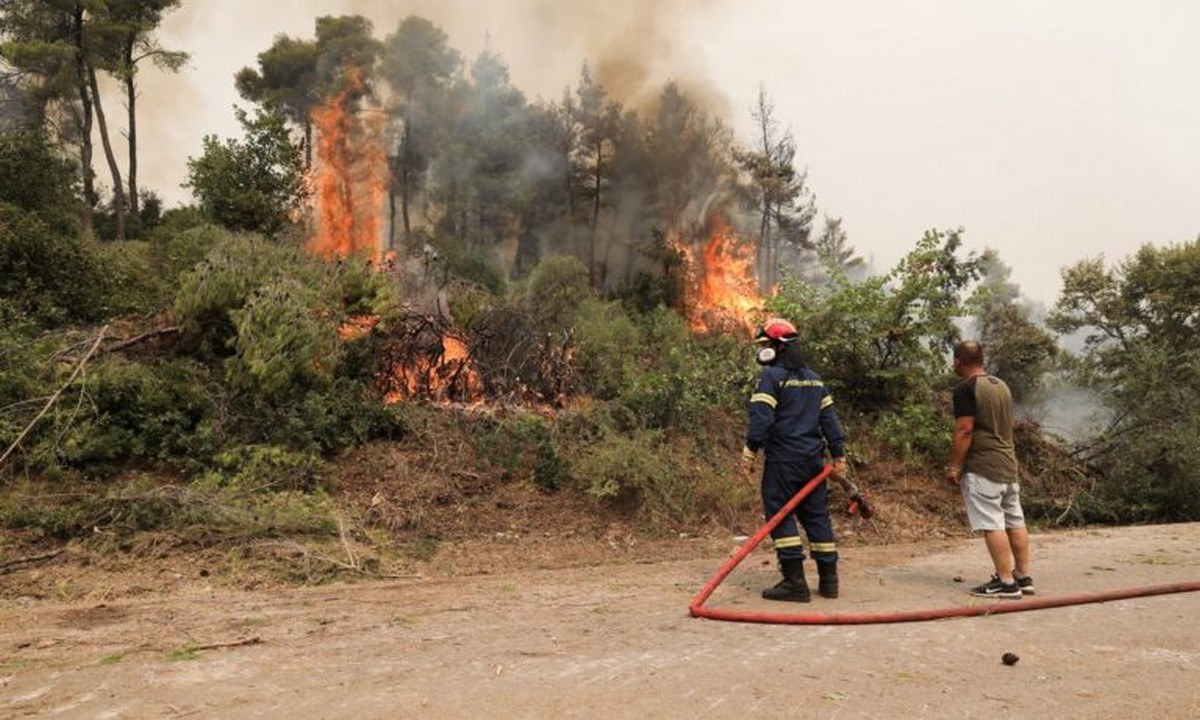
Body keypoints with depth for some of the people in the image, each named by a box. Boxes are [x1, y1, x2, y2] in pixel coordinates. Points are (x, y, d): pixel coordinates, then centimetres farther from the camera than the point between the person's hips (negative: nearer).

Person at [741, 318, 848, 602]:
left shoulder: (771, 376, -8)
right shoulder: (814, 379, 16)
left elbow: (761, 418, -17)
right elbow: (829, 418, 14)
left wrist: (749, 452, -15)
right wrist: (838, 456, 16)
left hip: (783, 460, -7)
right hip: (813, 459, 7)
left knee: (780, 514, -2)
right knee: (817, 515, 11)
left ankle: (794, 581, -6)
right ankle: (828, 579, 15)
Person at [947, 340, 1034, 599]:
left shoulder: (966, 389, -12)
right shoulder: (1001, 385, 15)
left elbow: (964, 430, -18)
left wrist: (954, 466, -12)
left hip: (982, 468, -9)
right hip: (1008, 464, 9)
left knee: (991, 525, -7)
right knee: (1015, 521, 12)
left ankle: (1006, 582, -6)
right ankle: (1023, 577, 20)